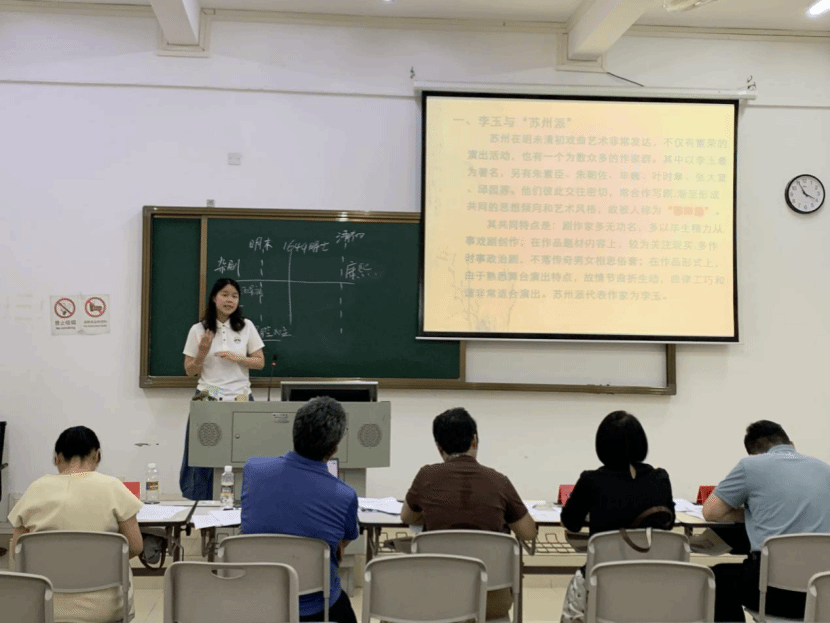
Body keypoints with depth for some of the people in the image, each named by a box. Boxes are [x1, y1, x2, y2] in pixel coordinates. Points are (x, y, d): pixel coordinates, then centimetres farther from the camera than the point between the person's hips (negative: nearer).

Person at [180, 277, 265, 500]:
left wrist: (237, 358, -10)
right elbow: (190, 371, 6)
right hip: (207, 398, 0)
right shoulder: (198, 330, 2)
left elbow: (260, 363, 6)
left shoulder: (246, 327, 5)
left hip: (240, 398, 1)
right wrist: (202, 352, -12)